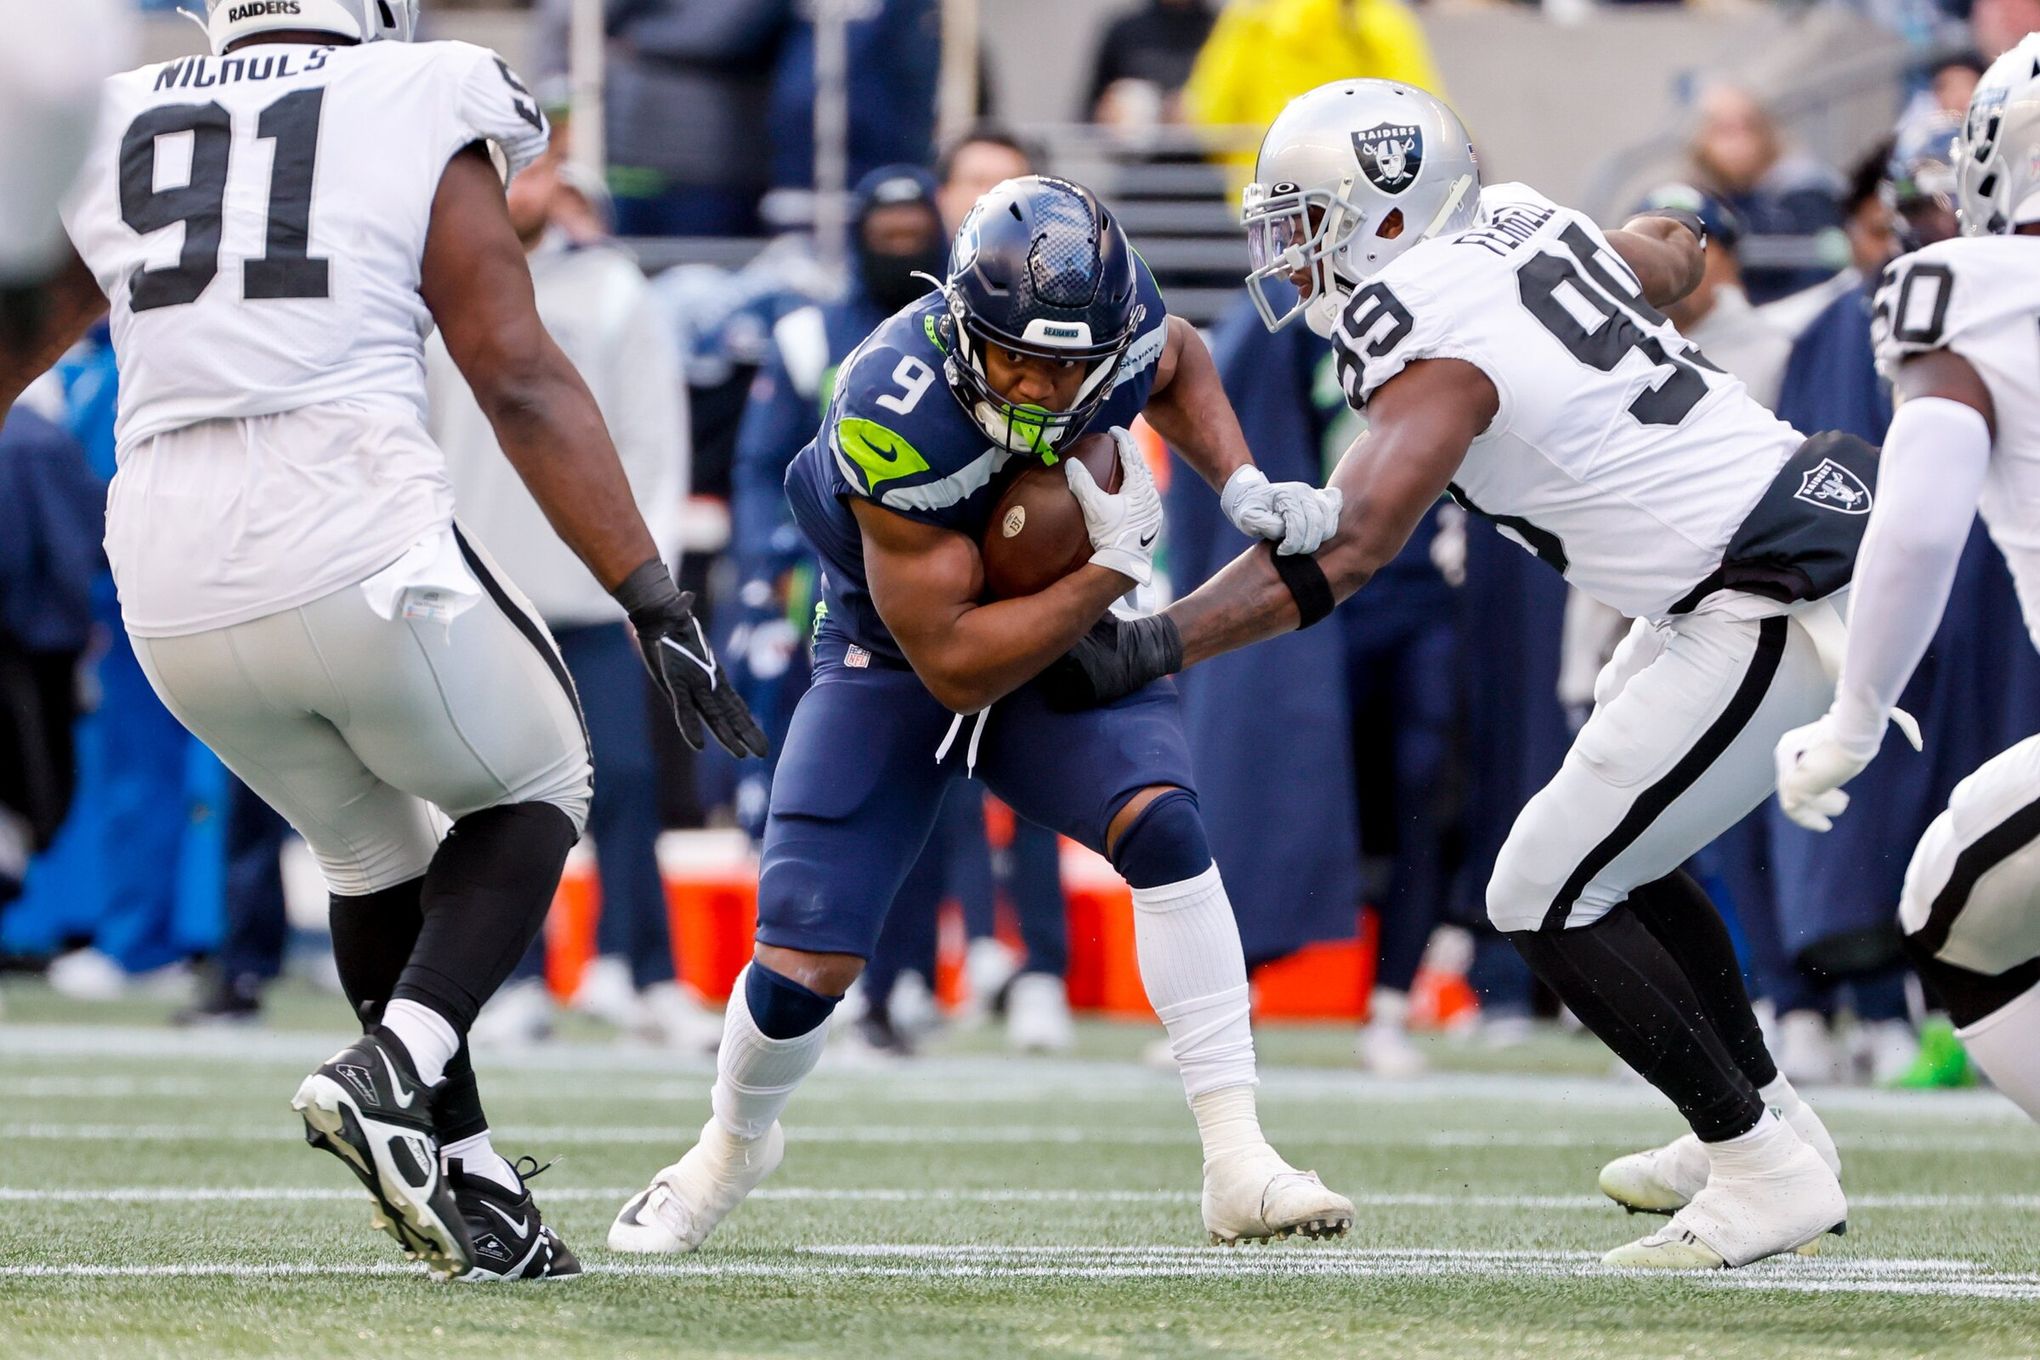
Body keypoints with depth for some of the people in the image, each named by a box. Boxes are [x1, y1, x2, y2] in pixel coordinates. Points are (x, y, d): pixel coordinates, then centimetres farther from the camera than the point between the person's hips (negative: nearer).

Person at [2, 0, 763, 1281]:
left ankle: (466, 1175, 20)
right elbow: (522, 382, -1)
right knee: (532, 791, 20)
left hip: (174, 586, 4)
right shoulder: (421, 125, 6)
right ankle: (397, 1065, -3)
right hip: (356, 538, -4)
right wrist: (656, 600, -1)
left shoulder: (107, 135, 17)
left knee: (371, 850, 26)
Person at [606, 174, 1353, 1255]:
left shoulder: (1120, 317, -22)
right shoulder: (895, 419, -37)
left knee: (1163, 827, -25)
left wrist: (1242, 486, -9)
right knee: (803, 967, -10)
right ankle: (733, 1146, 25)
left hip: (1061, 637, 3)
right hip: (897, 660, -3)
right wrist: (1115, 567, -32)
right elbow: (952, 665, -30)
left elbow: (1176, 366, 8)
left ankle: (1239, 1166, -20)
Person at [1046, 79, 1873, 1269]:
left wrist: (1153, 645, -29)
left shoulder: (1439, 344, -16)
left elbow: (1348, 547, -27)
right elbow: (1673, 260, 29)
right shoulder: (1524, 224, 8)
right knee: (1620, 855, 24)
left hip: (1776, 606, -10)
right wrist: (1672, 239, 50)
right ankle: (1767, 1118, 30)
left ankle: (1768, 1168, 1)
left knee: (1550, 898, -4)